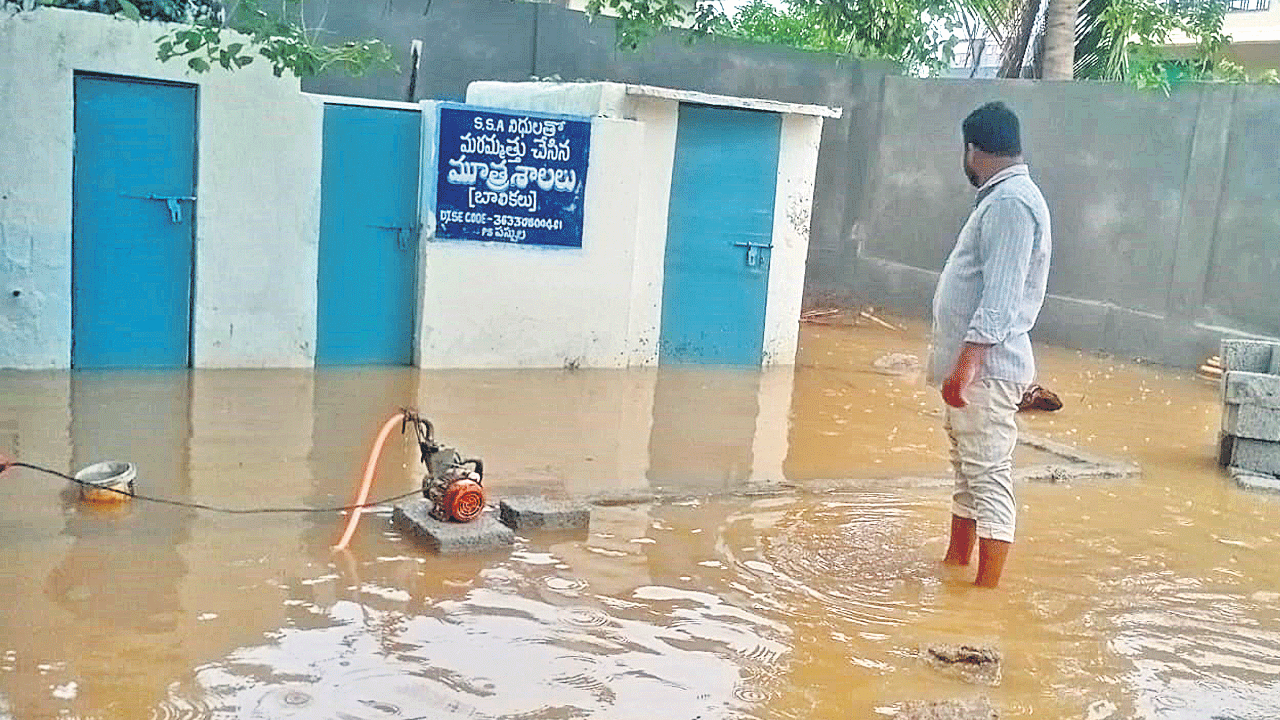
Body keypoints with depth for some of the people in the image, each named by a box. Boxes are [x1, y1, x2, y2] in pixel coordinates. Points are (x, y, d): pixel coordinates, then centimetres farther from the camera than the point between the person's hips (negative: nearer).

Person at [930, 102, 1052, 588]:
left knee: (988, 476, -5)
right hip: (972, 366, 11)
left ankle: (987, 590, 0)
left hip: (987, 367, -11)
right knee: (966, 470, 18)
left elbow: (1000, 299, -24)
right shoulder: (1004, 197, 16)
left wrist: (966, 364, -27)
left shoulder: (1010, 202, -17)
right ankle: (955, 566, 30)